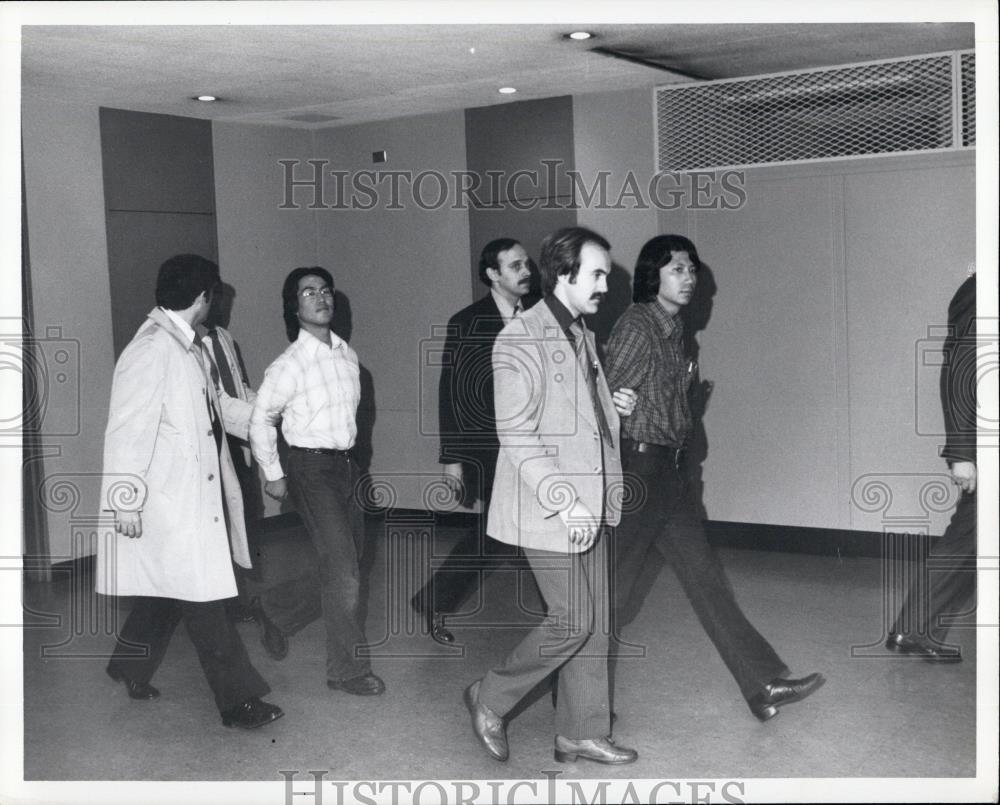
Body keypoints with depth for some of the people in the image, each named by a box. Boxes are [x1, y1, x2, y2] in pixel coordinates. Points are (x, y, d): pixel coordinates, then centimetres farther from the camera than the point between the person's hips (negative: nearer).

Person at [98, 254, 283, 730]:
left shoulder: (184, 346, 9)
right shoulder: (152, 348, -19)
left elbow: (211, 407, 20)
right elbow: (127, 430, -20)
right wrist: (125, 500, -19)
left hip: (192, 493, 10)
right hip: (167, 501, -9)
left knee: (169, 592, 20)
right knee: (203, 601, -2)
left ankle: (129, 668, 40)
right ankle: (238, 701, 7)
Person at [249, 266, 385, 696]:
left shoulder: (348, 355, 6)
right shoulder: (289, 365, -13)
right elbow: (260, 420, -5)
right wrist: (273, 475, -1)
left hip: (346, 464, 7)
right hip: (311, 468, -7)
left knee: (349, 561, 15)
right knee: (342, 568, -10)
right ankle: (348, 669, 0)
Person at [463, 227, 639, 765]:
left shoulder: (582, 336, 14)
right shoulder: (521, 339, -15)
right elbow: (517, 435, -19)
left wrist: (614, 407, 6)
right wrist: (565, 502, -22)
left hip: (589, 505, 9)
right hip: (547, 509, -9)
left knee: (593, 622, 11)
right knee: (572, 620, -6)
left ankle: (582, 733, 24)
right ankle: (490, 701, 15)